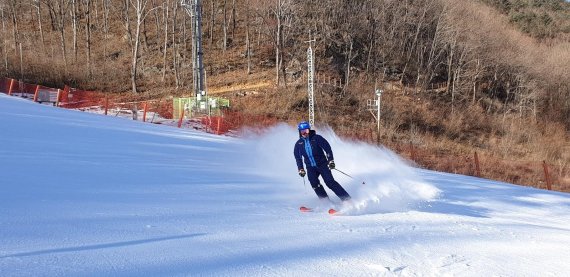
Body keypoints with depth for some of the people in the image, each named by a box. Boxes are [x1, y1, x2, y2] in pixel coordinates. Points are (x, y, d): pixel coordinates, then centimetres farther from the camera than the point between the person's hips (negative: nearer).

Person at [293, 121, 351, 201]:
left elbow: (327, 148, -5)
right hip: (311, 168, 3)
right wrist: (300, 169, 11)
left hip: (322, 164, -3)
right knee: (315, 184, -20)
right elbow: (298, 158, 17)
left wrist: (330, 160, -12)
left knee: (330, 182, -14)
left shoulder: (316, 138, -6)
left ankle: (346, 199, -11)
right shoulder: (298, 144, 5)